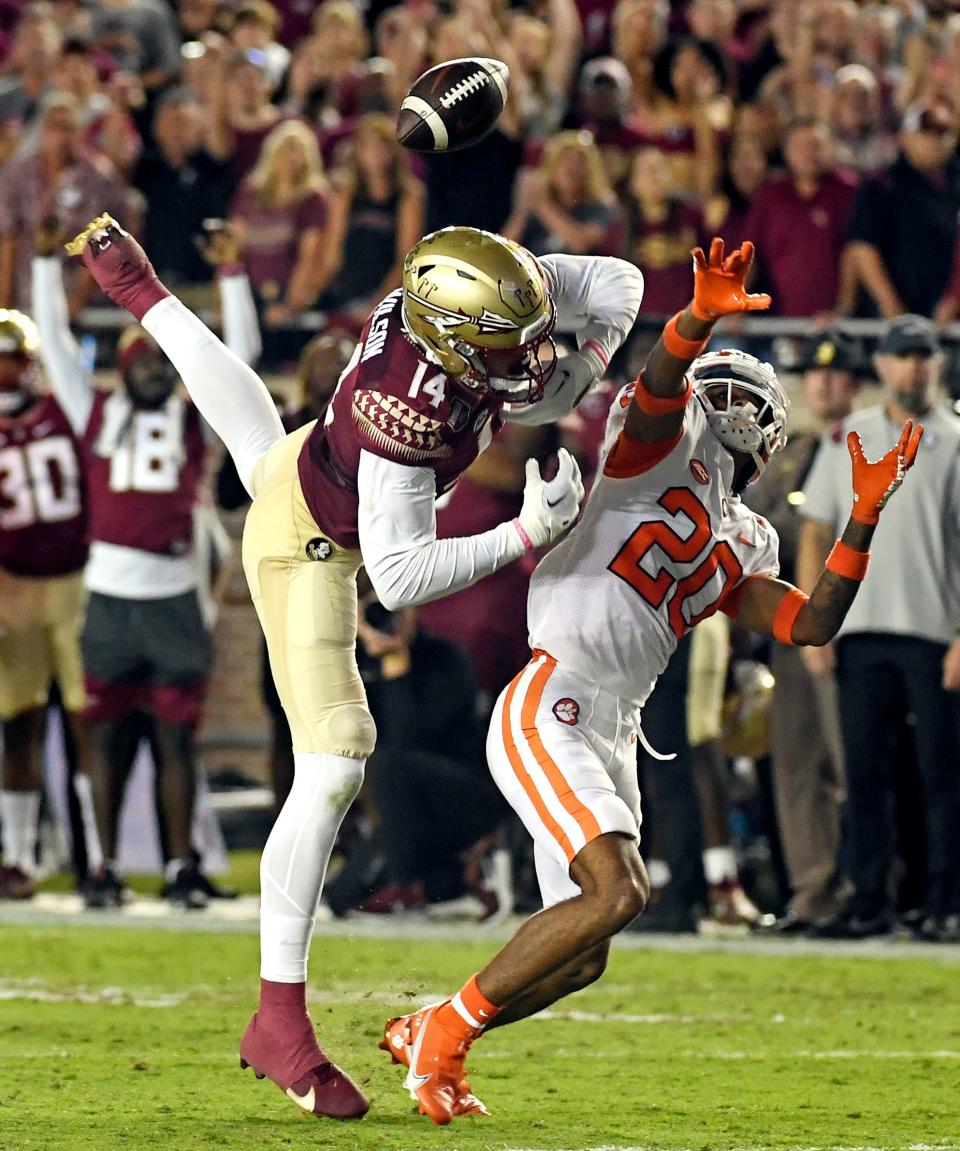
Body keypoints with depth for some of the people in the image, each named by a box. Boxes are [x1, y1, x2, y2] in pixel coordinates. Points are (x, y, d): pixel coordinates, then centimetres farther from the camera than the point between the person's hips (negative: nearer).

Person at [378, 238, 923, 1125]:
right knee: (619, 892, -23)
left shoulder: (743, 550, 23)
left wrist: (864, 518, 7)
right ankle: (447, 1032, -9)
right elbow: (661, 383, -18)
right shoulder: (674, 443, 4)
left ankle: (427, 1035, 29)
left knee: (582, 960, 9)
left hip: (610, 739, 9)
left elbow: (812, 625, 12)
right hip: (548, 711, -9)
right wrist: (702, 316, -38)